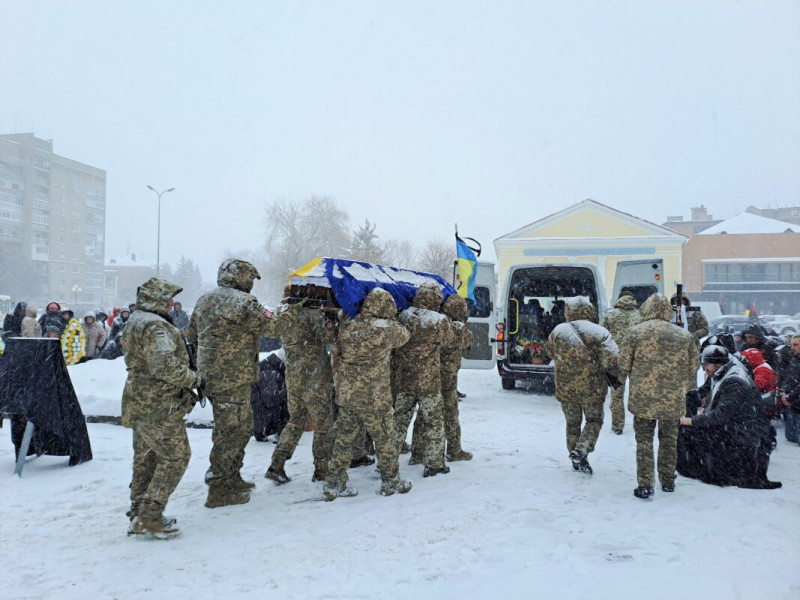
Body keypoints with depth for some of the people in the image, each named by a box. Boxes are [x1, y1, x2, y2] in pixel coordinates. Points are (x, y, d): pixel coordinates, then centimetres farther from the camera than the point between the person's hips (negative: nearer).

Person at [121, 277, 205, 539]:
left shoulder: (135, 322, 16)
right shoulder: (155, 326, -19)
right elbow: (165, 367, -27)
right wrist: (195, 379, -15)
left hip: (139, 403, 11)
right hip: (159, 407, -11)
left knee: (146, 459, 18)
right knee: (176, 457, -3)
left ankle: (138, 514, 27)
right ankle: (148, 517, -1)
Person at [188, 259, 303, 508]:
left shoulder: (204, 300, 13)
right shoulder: (243, 301, -14)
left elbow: (193, 335, 20)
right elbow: (272, 327, -13)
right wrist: (293, 311, 2)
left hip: (210, 375, 9)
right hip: (233, 378, -9)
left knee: (243, 427, 20)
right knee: (230, 432, 0)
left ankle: (232, 477, 30)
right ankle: (219, 490, 7)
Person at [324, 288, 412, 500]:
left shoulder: (346, 326, -1)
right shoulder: (387, 329, -13)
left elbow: (337, 352, 9)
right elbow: (404, 336, 7)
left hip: (345, 394, 5)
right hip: (374, 397, -4)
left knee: (344, 438, 15)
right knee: (384, 438, 14)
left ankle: (334, 484, 20)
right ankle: (391, 481, 28)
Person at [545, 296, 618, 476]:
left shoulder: (558, 331, -4)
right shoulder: (600, 332, -14)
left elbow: (550, 351, 14)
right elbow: (612, 361, -20)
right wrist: (617, 376, 1)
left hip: (565, 388, 3)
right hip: (591, 389, -3)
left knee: (572, 423, 19)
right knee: (594, 421, 17)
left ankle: (577, 460, 26)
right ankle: (580, 451, -2)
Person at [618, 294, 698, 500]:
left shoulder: (636, 332, -4)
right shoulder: (685, 335, 5)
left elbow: (624, 364, -3)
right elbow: (692, 370, 7)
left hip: (643, 397, -3)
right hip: (673, 398, 3)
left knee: (644, 440, 7)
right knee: (669, 439, 19)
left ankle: (645, 485, 5)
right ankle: (668, 482, 29)